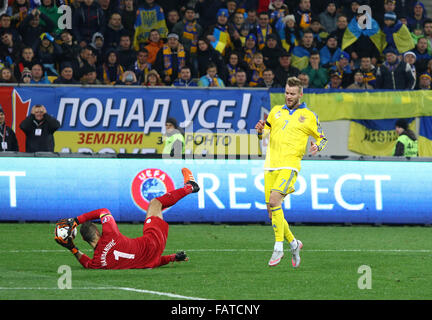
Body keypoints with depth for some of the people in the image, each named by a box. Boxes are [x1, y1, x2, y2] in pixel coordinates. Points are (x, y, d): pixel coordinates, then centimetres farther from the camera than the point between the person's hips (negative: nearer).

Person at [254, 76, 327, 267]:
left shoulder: (308, 116, 6)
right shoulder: (276, 111, 17)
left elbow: (322, 138, 13)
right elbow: (264, 134, 21)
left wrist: (317, 146, -10)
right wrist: (260, 130, -3)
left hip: (289, 165, -5)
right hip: (271, 165, 5)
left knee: (274, 200, -25)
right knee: (272, 211, 3)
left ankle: (279, 247, -23)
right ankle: (293, 243, 22)